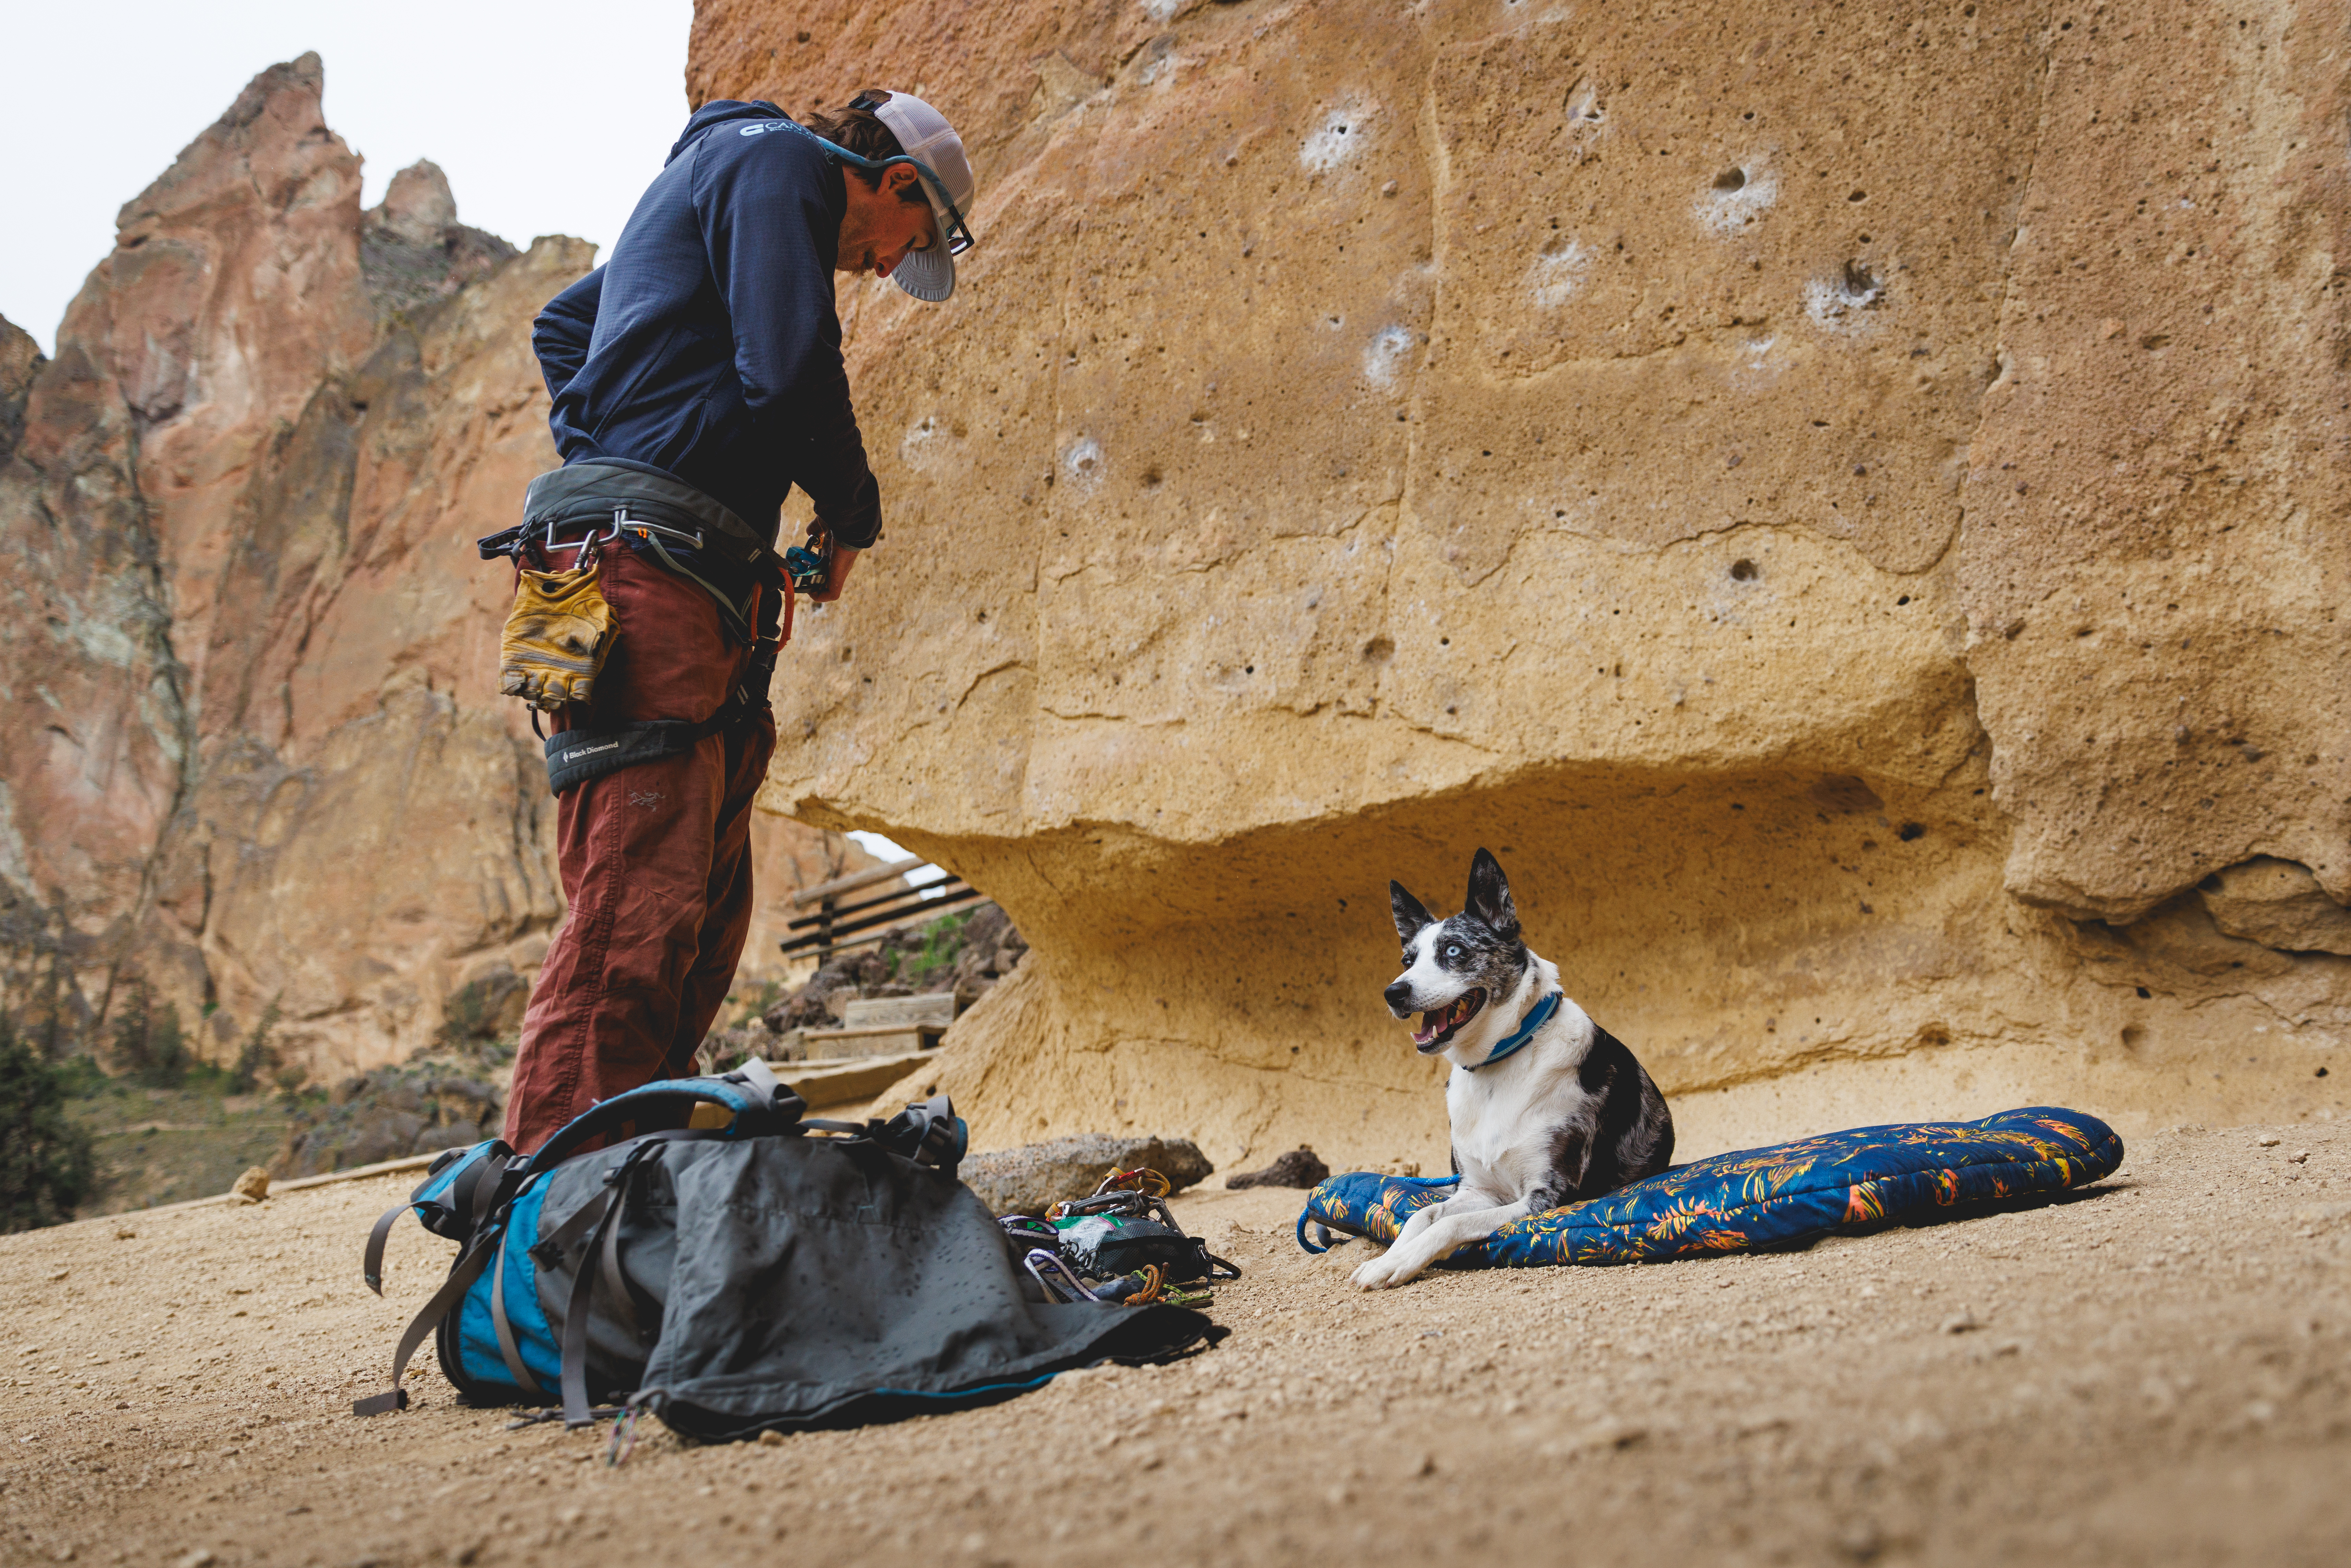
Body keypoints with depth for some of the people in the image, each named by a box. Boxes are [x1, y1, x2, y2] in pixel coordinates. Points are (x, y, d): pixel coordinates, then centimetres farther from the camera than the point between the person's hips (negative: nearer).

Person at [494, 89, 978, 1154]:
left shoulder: (710, 173, 32)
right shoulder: (780, 160, 1)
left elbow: (562, 325, 41)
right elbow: (791, 376, -13)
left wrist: (609, 459, 28)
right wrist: (853, 516, 3)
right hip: (647, 560, -11)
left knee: (702, 919, 9)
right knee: (634, 913, -17)